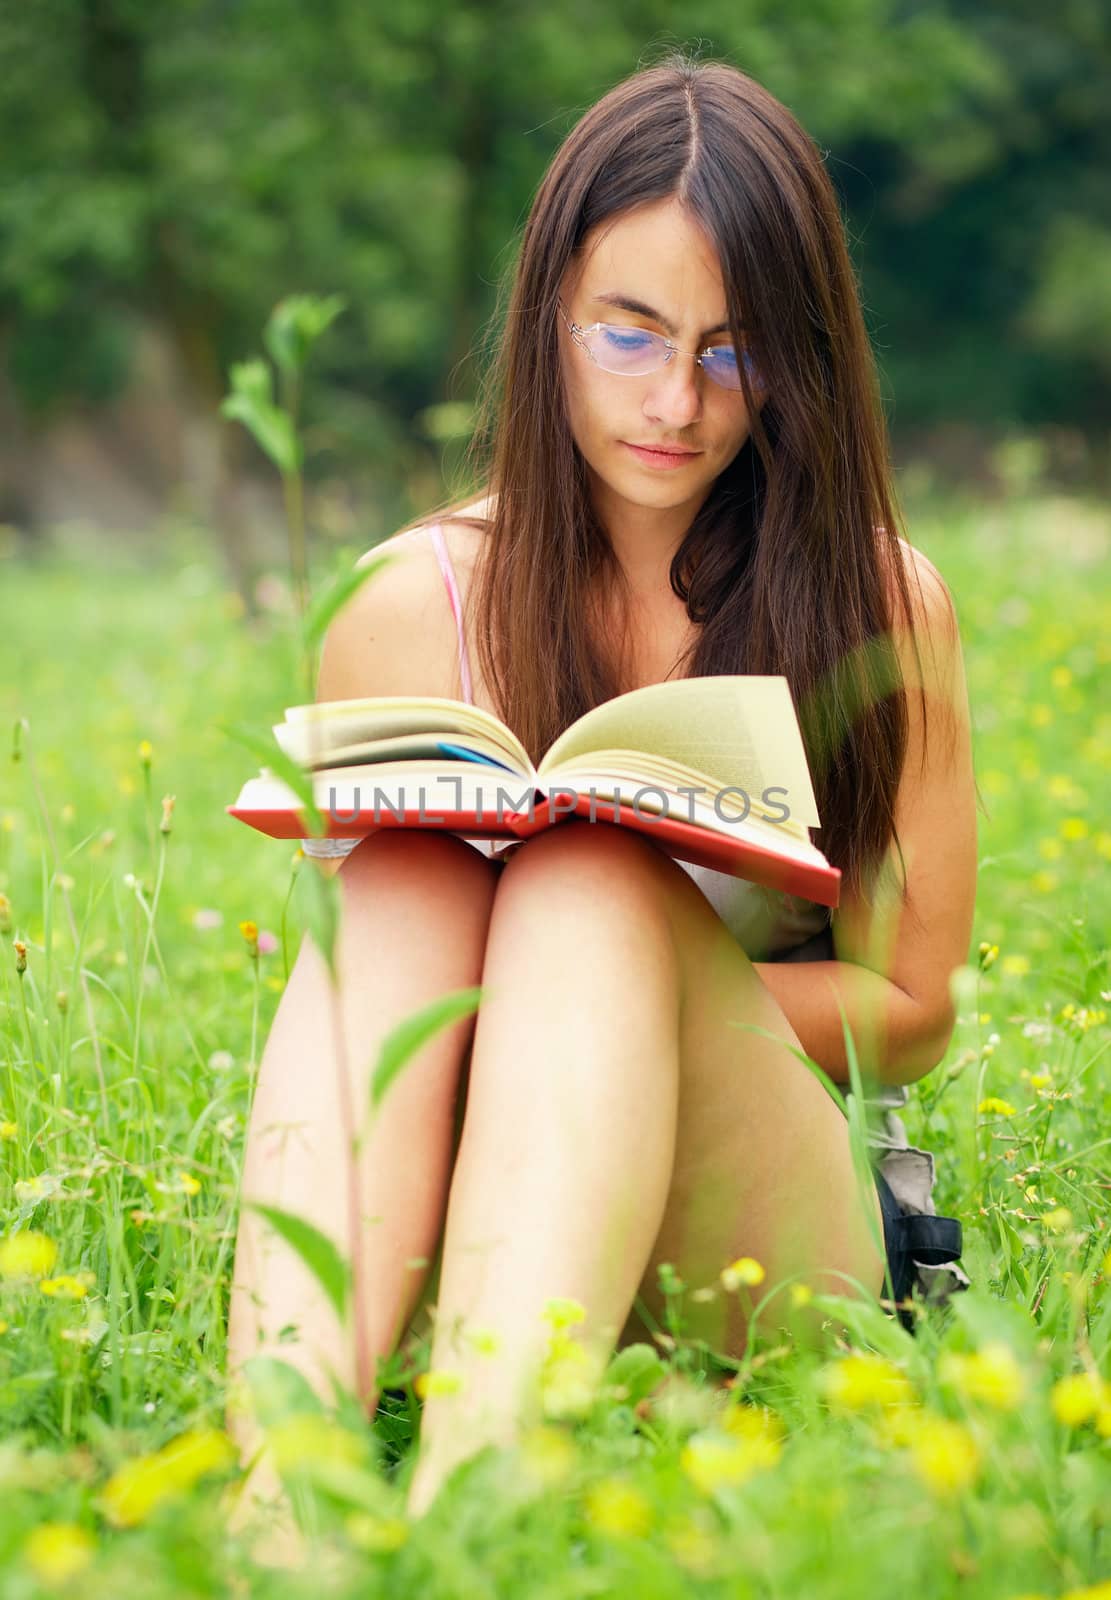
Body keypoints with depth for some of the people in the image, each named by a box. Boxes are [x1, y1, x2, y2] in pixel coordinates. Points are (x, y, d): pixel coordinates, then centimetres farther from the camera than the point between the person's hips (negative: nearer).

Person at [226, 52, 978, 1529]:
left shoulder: (879, 604, 0)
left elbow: (910, 1012, 2)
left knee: (589, 874, -29)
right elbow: (358, 934, 9)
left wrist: (611, 967, -15)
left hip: (779, 1228, -1)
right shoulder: (415, 609, 3)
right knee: (411, 866, -27)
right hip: (463, 1214, 1)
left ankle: (467, 1491, -54)